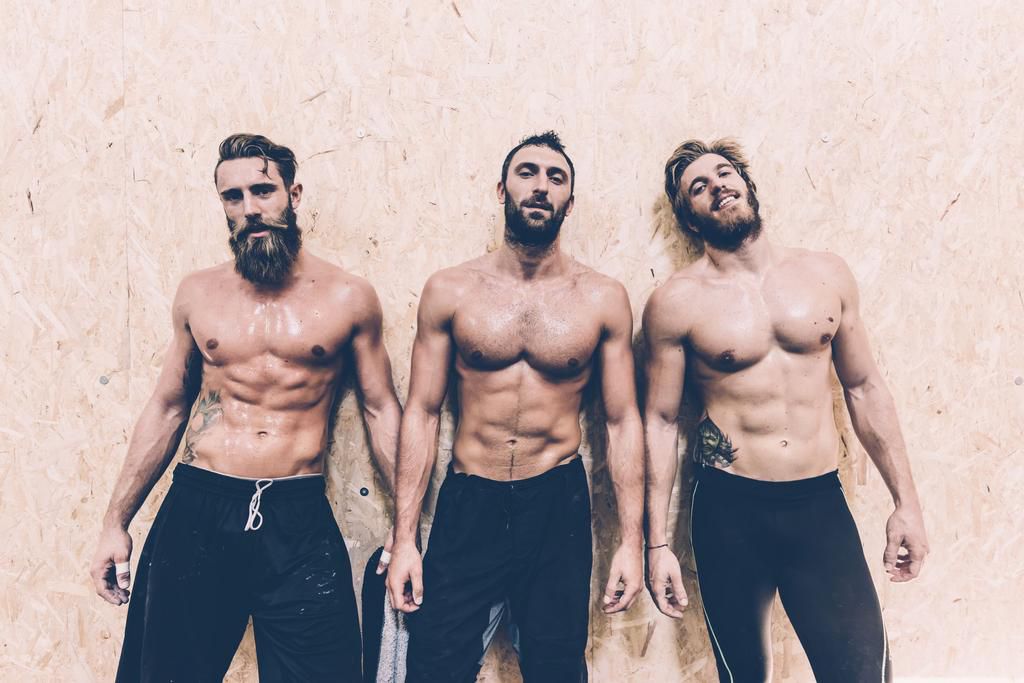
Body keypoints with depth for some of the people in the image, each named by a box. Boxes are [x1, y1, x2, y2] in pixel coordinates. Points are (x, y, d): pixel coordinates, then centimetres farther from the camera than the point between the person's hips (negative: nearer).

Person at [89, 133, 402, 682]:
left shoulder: (348, 298, 0)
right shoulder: (198, 293, 6)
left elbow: (381, 410, 4)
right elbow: (167, 406, 13)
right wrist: (116, 522, 11)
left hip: (300, 521, -2)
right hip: (195, 514, 2)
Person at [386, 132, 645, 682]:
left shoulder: (603, 299, -2)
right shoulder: (449, 291, -2)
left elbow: (622, 421, 1)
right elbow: (421, 413, -1)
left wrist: (632, 540, -2)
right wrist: (404, 538, -4)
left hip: (558, 507, 1)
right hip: (466, 507, 0)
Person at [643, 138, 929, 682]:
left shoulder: (827, 275, 4)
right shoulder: (676, 301, -6)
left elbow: (864, 388, 10)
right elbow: (660, 420, -3)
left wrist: (905, 501, 9)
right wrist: (657, 543, -4)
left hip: (823, 507, 2)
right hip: (729, 513, -2)